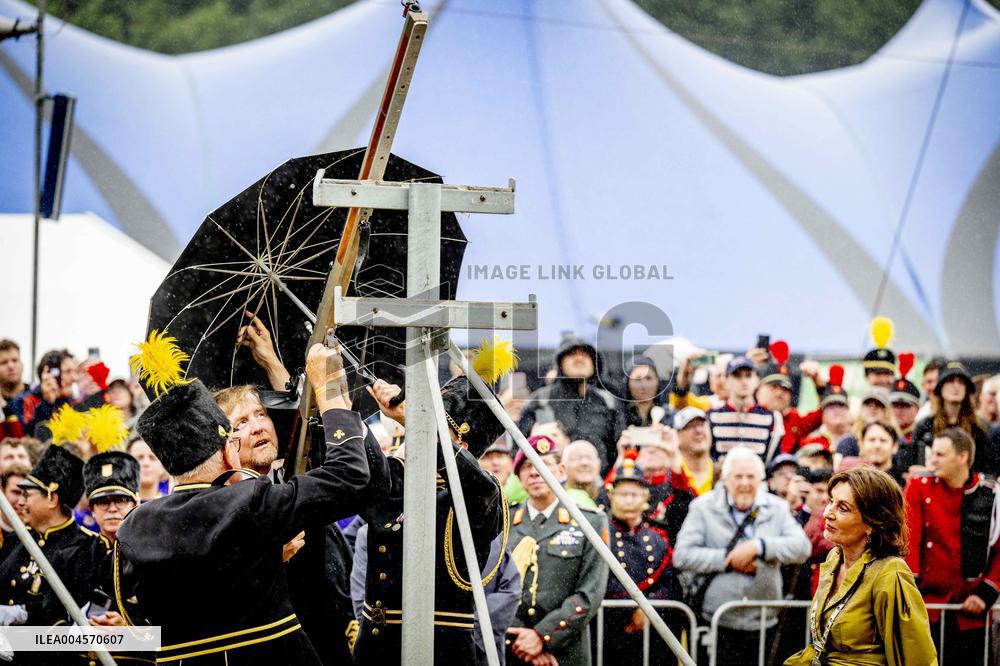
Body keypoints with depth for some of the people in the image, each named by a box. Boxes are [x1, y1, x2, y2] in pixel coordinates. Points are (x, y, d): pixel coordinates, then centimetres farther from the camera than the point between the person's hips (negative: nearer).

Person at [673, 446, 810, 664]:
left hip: (762, 623, 2)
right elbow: (682, 556, -7)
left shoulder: (777, 508, 9)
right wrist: (728, 559, -13)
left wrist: (759, 546, -16)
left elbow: (802, 547, -5)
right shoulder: (703, 508, 3)